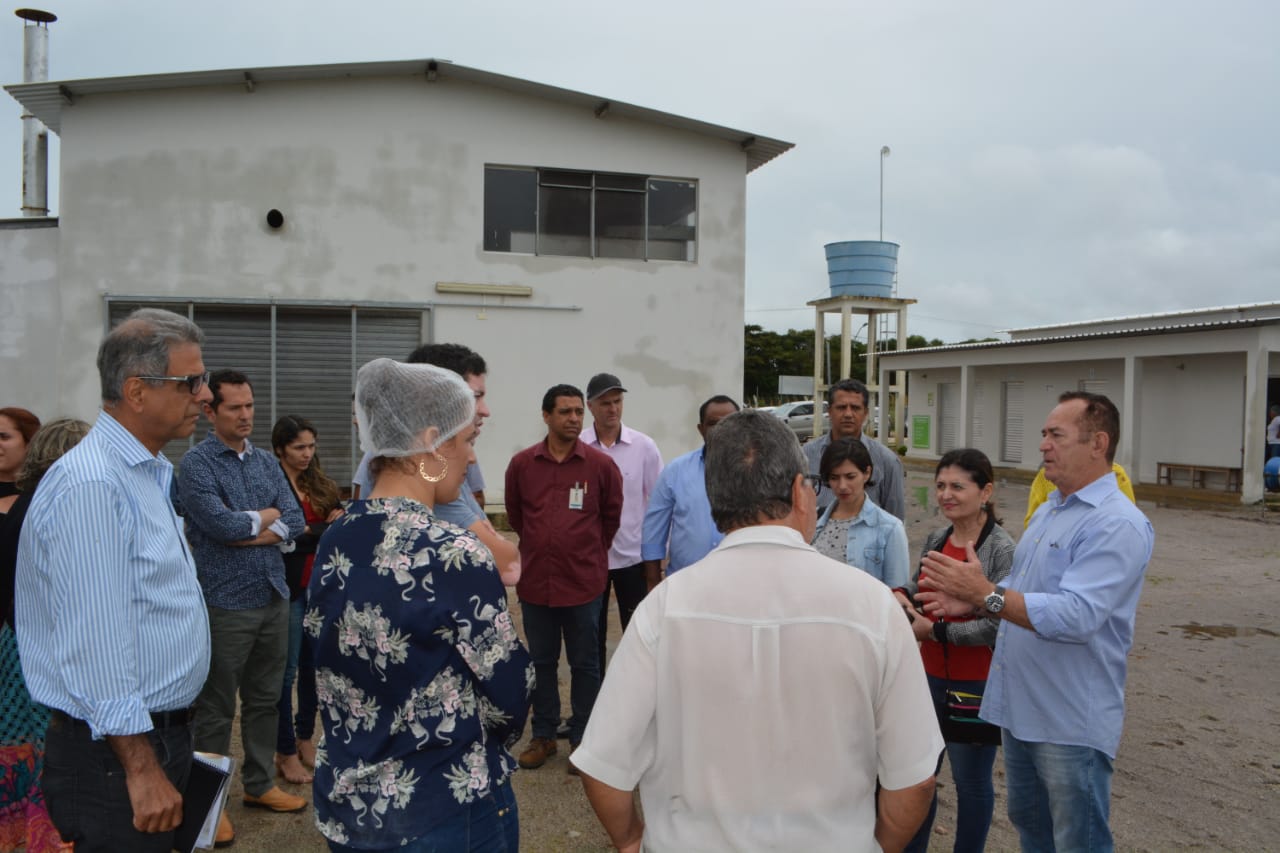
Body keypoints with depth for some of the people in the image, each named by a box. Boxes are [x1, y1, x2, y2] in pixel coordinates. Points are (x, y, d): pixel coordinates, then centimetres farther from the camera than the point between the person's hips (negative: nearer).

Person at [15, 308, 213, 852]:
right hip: (116, 752, -9)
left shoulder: (148, 475, 11)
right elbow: (95, 642, -25)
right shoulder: (92, 485, -21)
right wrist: (141, 769, -22)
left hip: (162, 735, 9)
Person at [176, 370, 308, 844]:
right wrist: (267, 515, -4)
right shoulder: (197, 463, -8)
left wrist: (248, 534, -12)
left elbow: (295, 521, 2)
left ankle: (259, 784, 31)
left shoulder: (267, 463, 10)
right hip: (226, 603, -6)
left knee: (265, 700, 16)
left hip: (273, 596, 6)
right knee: (217, 709, 6)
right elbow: (220, 524, -20)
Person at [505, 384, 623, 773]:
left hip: (584, 582, -1)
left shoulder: (601, 464, -6)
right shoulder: (522, 463, -1)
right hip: (535, 581, 2)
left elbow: (611, 516, 7)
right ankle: (543, 736, 30)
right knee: (541, 662, 14)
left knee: (585, 665, 9)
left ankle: (582, 739, 24)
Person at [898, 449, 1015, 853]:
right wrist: (903, 594, -3)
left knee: (971, 782, 12)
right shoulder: (935, 539, 3)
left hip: (974, 688, -6)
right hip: (930, 678, 7)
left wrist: (934, 630, -17)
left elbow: (997, 626, -22)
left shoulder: (1001, 549, -18)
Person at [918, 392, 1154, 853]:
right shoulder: (1047, 511, 11)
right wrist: (973, 598, 0)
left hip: (1070, 722, -9)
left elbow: (1076, 616, -31)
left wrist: (985, 593, -28)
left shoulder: (1118, 525, -21)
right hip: (1019, 708, 9)